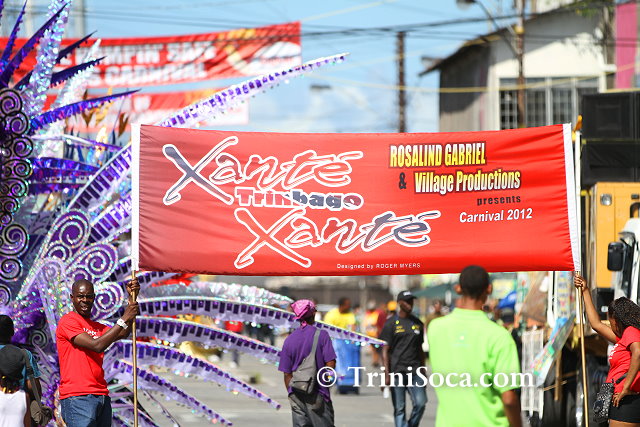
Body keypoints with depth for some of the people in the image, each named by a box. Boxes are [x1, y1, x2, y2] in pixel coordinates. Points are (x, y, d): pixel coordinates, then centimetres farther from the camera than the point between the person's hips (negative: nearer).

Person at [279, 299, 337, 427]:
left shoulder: (289, 340, 4)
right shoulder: (321, 335, -7)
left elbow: (287, 374, 6)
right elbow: (331, 364, -12)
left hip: (296, 395, 4)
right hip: (317, 394, -4)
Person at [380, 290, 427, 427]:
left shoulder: (418, 323, 13)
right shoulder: (391, 323, 1)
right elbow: (385, 350, -2)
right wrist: (387, 374, -10)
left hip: (414, 371, 3)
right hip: (397, 371, -3)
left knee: (420, 403, -9)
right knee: (399, 409, 0)